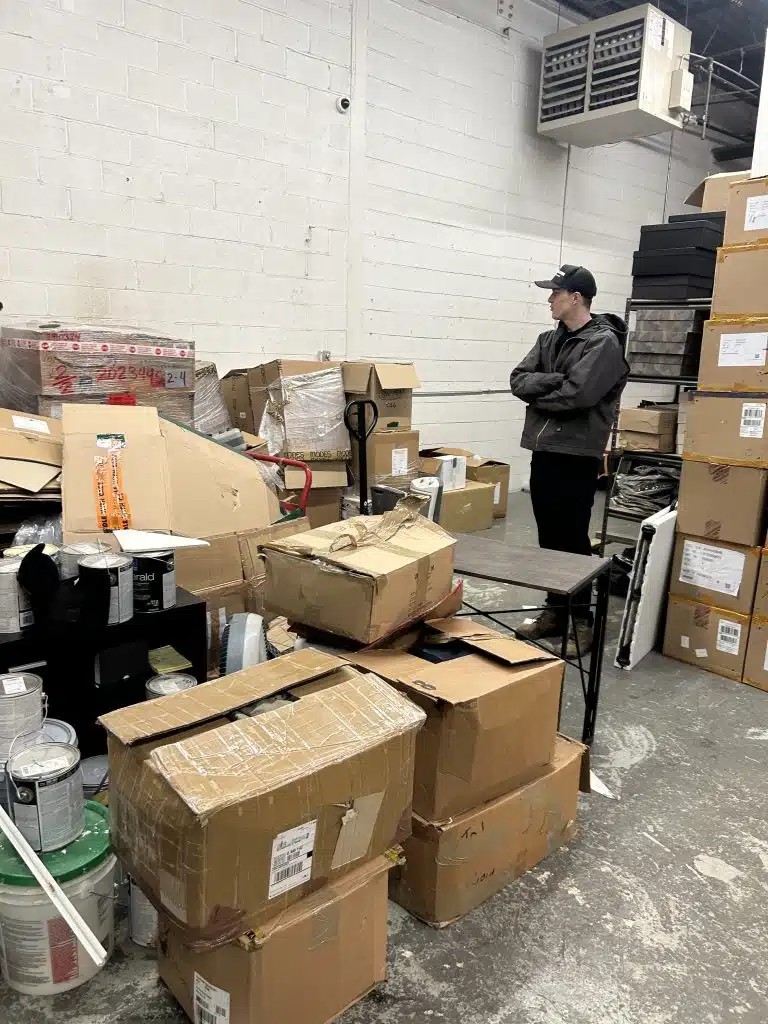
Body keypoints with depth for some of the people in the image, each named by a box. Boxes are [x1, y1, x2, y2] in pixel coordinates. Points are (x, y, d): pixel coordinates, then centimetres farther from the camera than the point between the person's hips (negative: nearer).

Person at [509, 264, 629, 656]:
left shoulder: (604, 342, -9)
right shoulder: (548, 339, 14)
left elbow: (575, 396, -20)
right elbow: (517, 380, 3)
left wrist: (536, 395, -5)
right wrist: (552, 380, -13)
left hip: (576, 456, -7)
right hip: (543, 451, 7)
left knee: (573, 539, -1)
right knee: (548, 538, 13)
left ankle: (582, 620, 12)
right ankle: (554, 611, 25)